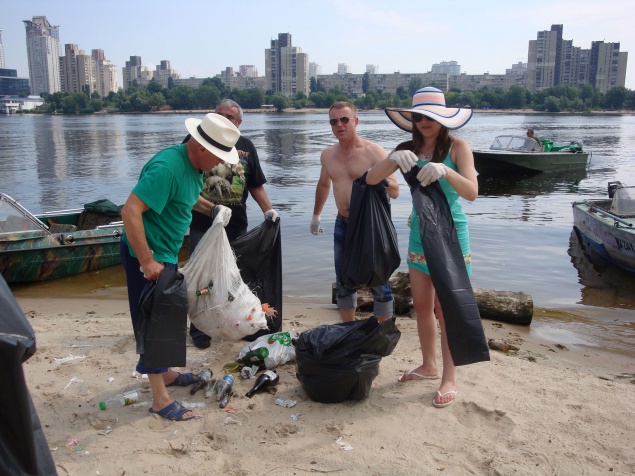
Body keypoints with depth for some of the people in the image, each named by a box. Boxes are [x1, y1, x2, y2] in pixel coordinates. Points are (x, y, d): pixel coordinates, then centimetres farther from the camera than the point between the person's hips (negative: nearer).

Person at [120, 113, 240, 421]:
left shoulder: (195, 166, 5)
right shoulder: (167, 167, -26)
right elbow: (130, 211, -30)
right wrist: (146, 261, -29)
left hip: (165, 253, 10)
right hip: (146, 254, -10)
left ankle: (164, 373, 39)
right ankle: (160, 398, 8)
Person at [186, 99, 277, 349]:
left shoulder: (246, 146, 8)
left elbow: (255, 185, 13)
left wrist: (268, 209, 0)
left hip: (237, 225, 4)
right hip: (202, 225, -3)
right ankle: (199, 329, 17)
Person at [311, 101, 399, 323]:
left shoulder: (374, 152, -12)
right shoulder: (327, 155, 5)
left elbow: (395, 192, -15)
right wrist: (316, 215, 27)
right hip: (343, 225, 5)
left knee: (379, 283, 0)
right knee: (343, 283, 14)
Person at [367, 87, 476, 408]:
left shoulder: (457, 147, -8)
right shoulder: (409, 150, 2)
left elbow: (472, 192, -20)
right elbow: (371, 179, -9)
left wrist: (445, 170, -38)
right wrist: (393, 159, -29)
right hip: (420, 232, 5)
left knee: (445, 308, -3)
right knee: (422, 306, 13)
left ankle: (449, 379, 10)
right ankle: (429, 366, 31)